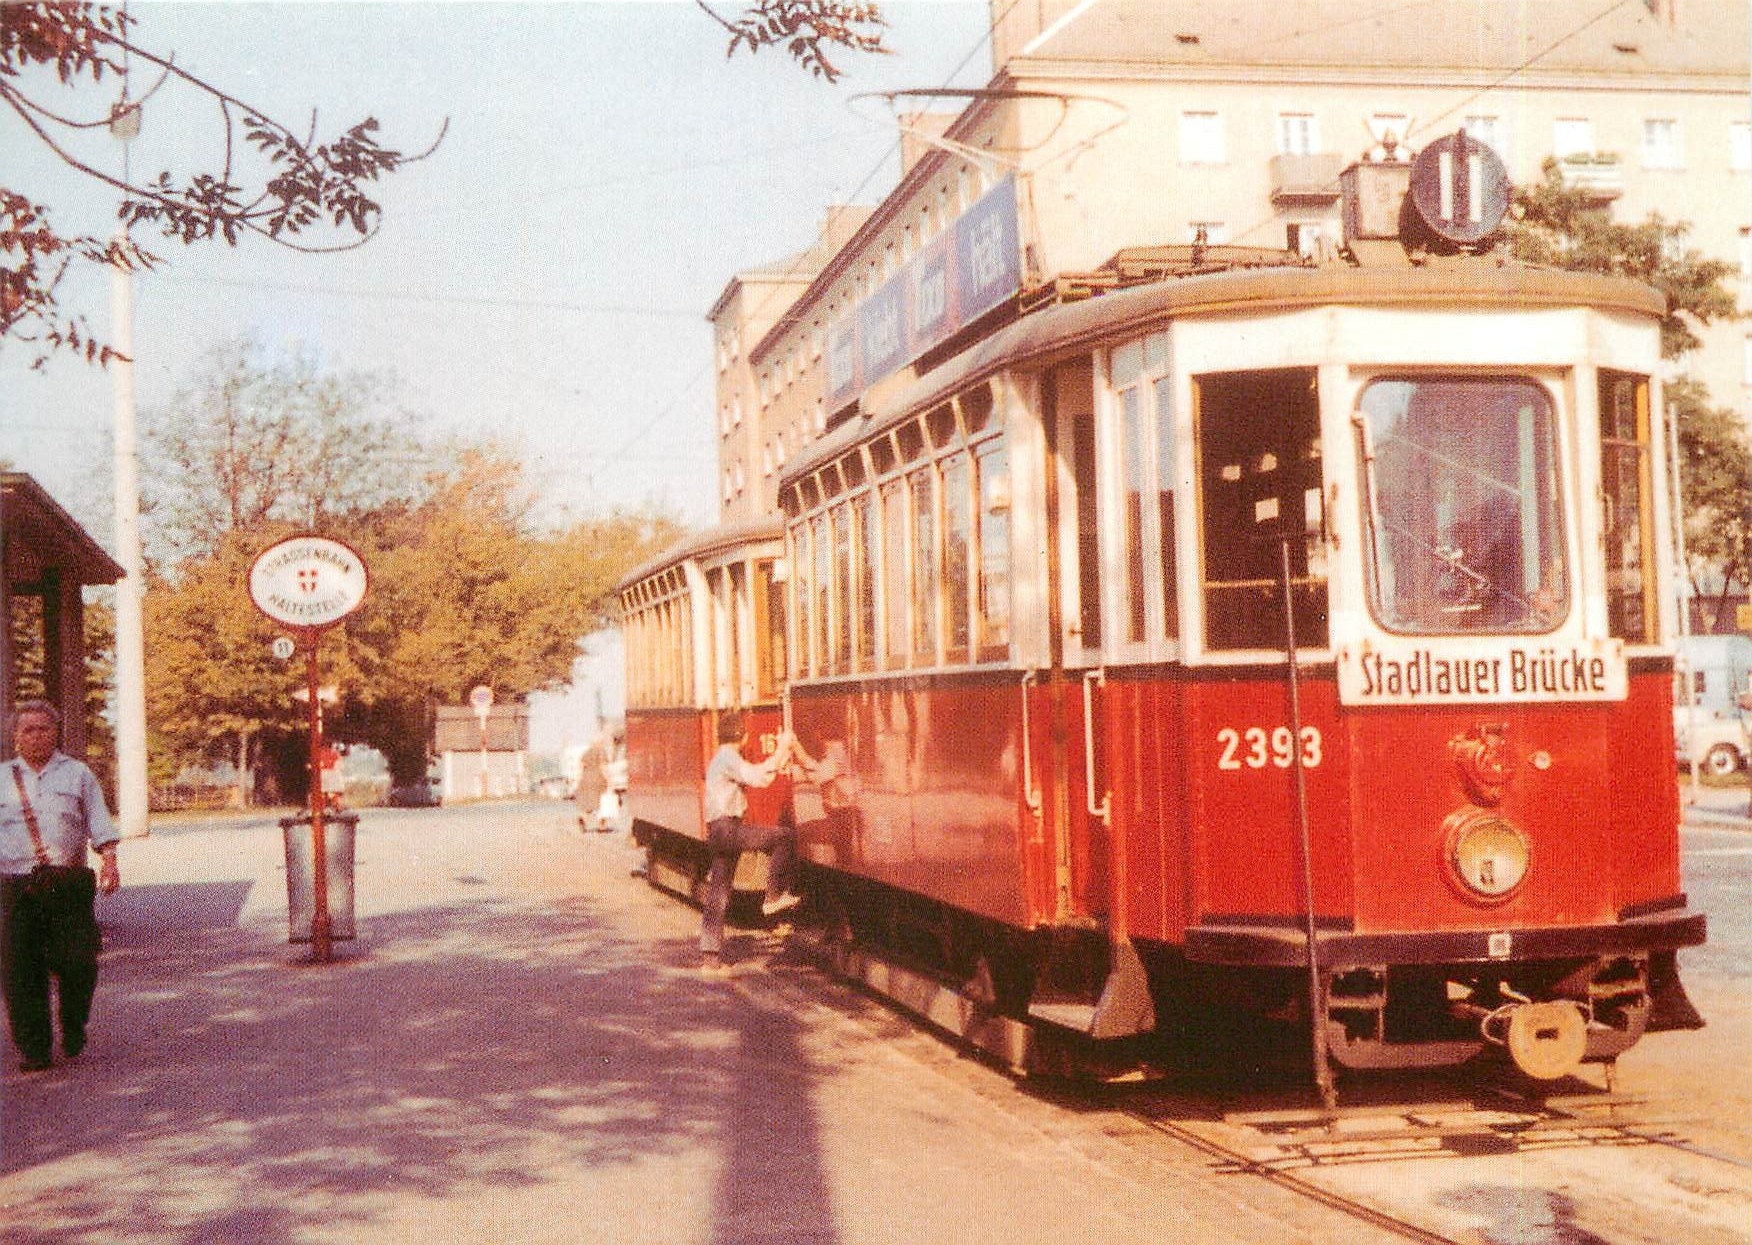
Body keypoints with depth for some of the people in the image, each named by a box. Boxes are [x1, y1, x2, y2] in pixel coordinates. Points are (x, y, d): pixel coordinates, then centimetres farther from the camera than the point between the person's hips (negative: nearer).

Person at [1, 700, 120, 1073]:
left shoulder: (77, 774, 12)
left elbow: (99, 824, 6)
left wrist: (109, 861, -9)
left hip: (70, 884, -1)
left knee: (78, 963, -6)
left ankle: (74, 1029, 20)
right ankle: (34, 1049, 5)